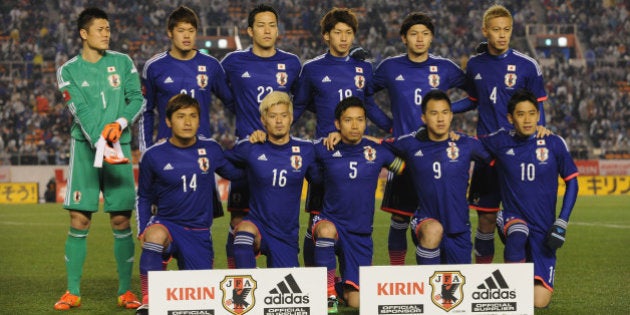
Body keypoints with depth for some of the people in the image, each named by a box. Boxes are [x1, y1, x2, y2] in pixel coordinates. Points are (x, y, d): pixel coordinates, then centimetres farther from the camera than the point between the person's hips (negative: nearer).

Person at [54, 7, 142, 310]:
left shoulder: (123, 62, 9)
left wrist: (120, 123, -15)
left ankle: (125, 291, 8)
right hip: (85, 147, -1)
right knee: (79, 220, -5)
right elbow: (81, 111, -9)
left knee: (121, 221, -1)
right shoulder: (68, 71, 3)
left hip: (119, 146, 1)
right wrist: (99, 144, -24)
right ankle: (73, 292, 3)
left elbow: (137, 99, 5)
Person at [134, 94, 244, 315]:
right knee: (155, 236, -39)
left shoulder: (211, 149, 1)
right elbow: (144, 197, 9)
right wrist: (142, 230, -2)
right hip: (166, 223, -2)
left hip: (199, 233, 2)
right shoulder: (153, 156, -4)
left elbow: (236, 173, 18)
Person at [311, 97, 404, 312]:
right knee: (326, 230, -40)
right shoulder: (324, 151, -6)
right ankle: (329, 295, -21)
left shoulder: (378, 152, -1)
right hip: (330, 221, -2)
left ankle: (346, 288, 36)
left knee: (356, 302, -3)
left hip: (361, 233, 2)